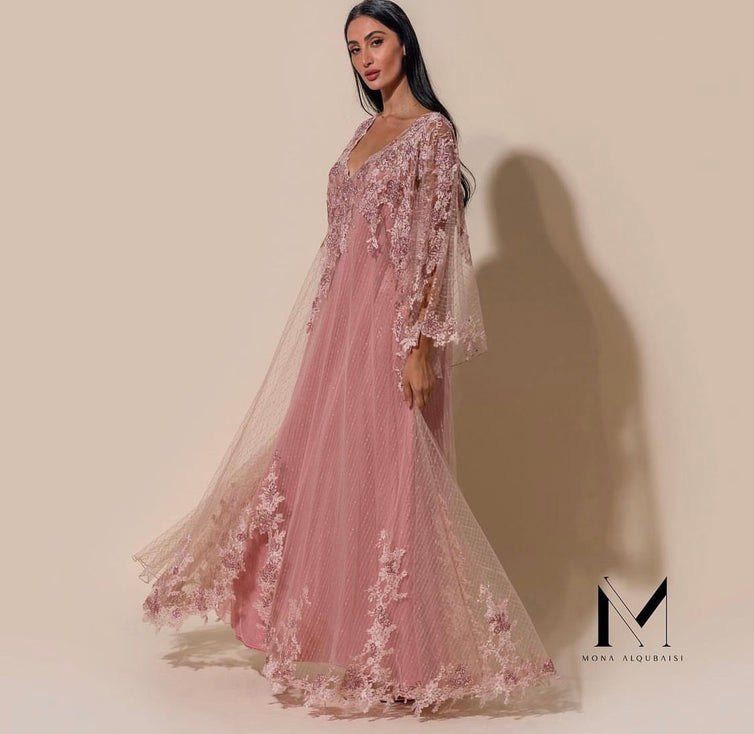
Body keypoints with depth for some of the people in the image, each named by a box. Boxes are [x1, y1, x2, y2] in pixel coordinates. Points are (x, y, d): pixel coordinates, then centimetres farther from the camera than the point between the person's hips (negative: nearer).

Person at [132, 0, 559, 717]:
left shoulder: (431, 130, -6)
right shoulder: (366, 132, 17)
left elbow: (437, 247, -13)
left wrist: (421, 342, -20)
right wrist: (329, 328, 15)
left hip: (395, 323, -8)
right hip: (342, 320, 8)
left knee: (389, 477, -4)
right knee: (325, 468, 10)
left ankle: (407, 655, 8)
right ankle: (344, 636, 23)